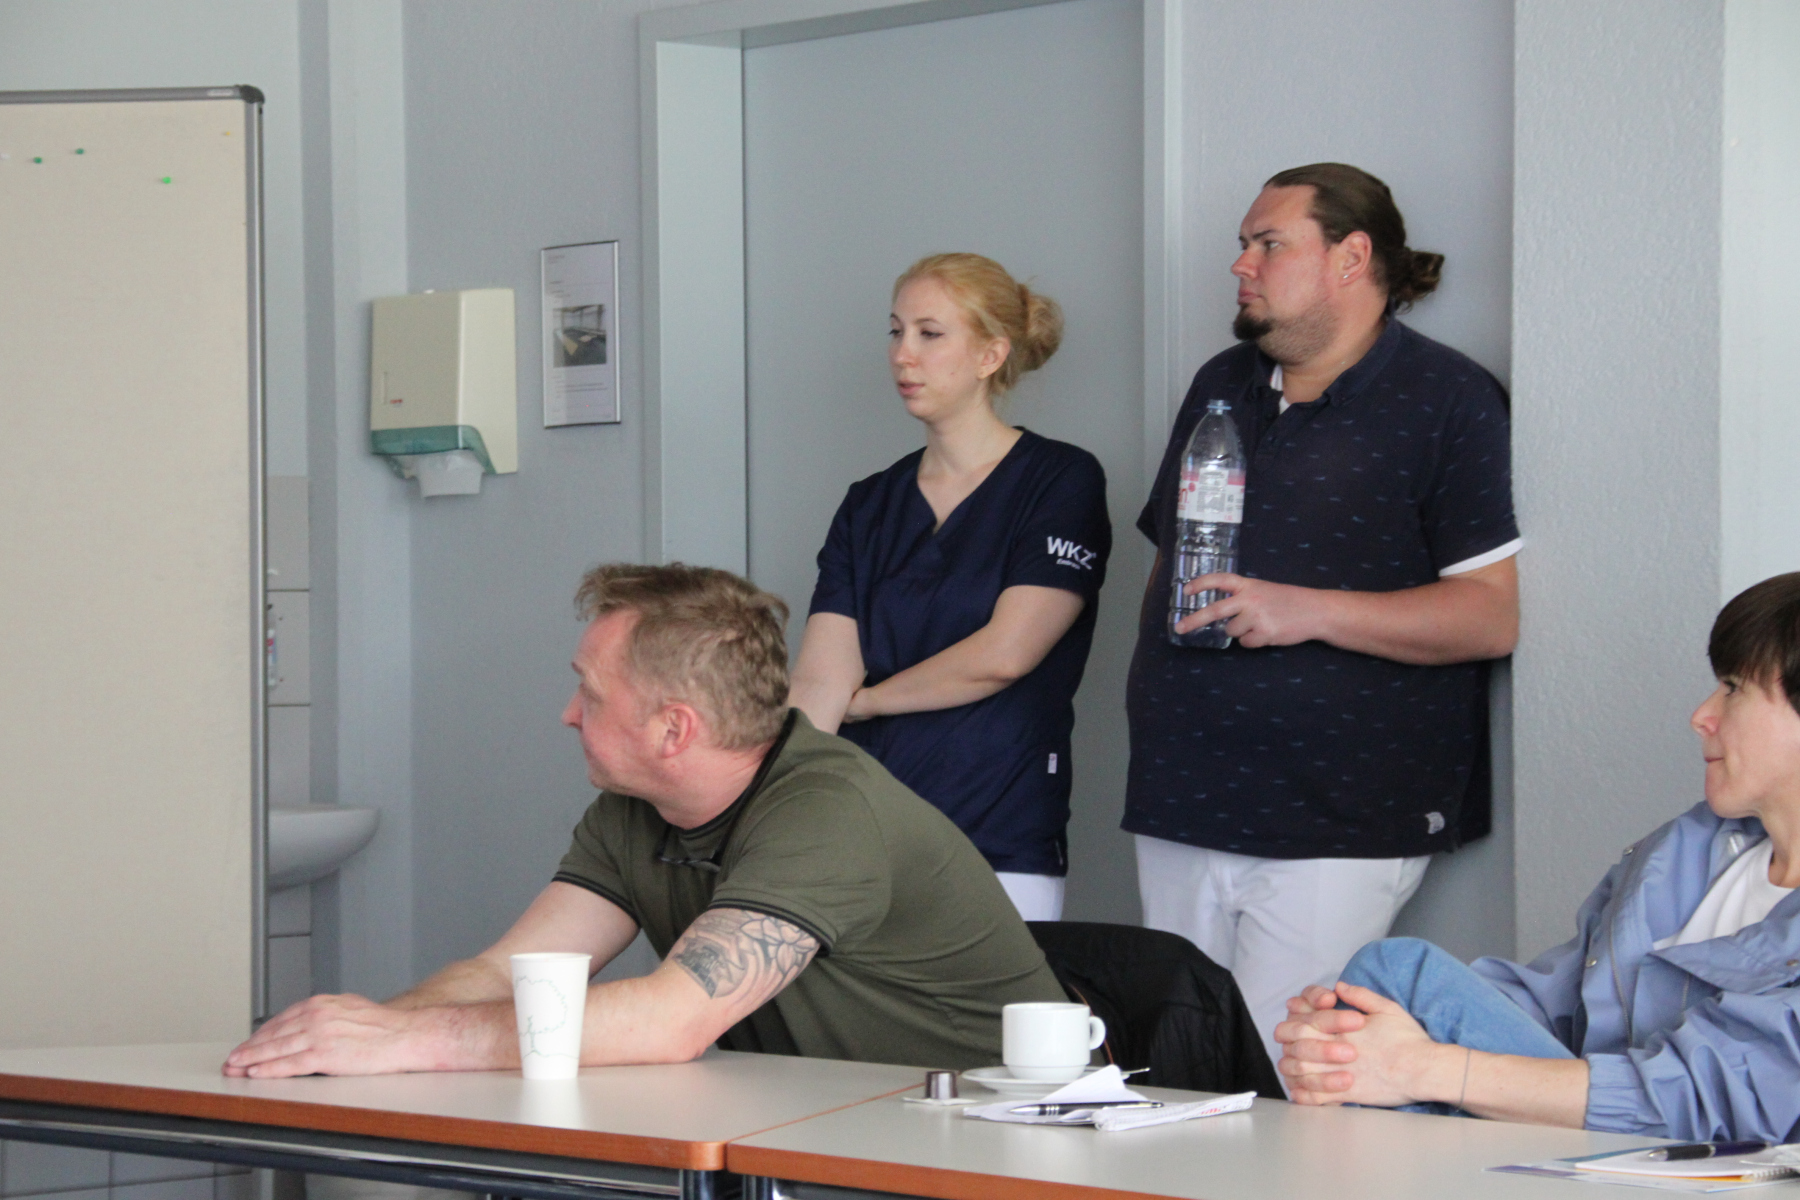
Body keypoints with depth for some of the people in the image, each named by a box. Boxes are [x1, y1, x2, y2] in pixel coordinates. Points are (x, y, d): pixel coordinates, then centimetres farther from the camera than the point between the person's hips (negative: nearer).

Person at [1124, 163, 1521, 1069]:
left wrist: (1308, 612, -19)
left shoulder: (1447, 400, -4)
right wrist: (1154, 685, 14)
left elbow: (1497, 613, -13)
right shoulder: (1220, 388, 19)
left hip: (1336, 825, -7)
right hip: (1181, 809, 7)